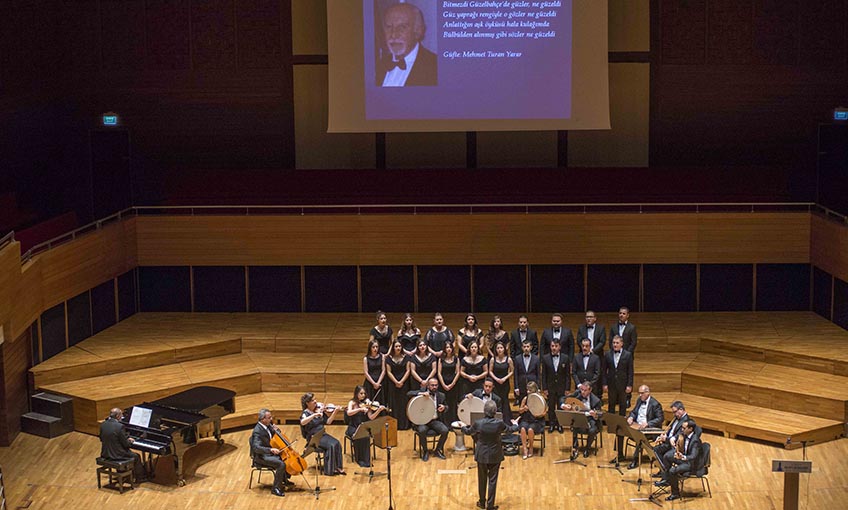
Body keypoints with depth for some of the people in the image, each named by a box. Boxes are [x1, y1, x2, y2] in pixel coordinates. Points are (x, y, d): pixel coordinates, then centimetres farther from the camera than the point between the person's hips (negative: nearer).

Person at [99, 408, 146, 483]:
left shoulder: (103, 424, -2)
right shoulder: (119, 426, -22)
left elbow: (102, 439, 11)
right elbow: (125, 444, -17)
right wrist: (130, 441, 8)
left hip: (105, 454, 7)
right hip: (116, 456, -7)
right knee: (136, 456, 17)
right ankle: (140, 478, 32)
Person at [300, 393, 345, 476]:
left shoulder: (319, 409, 6)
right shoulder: (305, 413, -10)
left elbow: (328, 422, 5)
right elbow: (302, 422, -33)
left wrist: (334, 412, -9)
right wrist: (314, 414, -40)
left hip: (322, 434, 6)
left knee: (337, 443, -19)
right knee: (331, 445, -26)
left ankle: (337, 467, -14)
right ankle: (330, 470, -17)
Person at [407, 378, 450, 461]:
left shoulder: (441, 395, 11)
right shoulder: (422, 393, 1)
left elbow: (446, 406, 21)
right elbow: (409, 393, -11)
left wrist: (444, 407, -5)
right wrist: (421, 394, -26)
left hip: (435, 421, 3)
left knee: (445, 430, -26)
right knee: (422, 430, -35)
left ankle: (437, 450, -2)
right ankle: (425, 451, -10)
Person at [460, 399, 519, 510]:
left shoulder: (478, 423, -15)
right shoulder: (499, 424, -15)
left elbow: (468, 431, 6)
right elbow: (511, 429, 5)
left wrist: (463, 427, 30)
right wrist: (515, 425, 29)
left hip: (482, 455, 1)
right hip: (495, 455, -1)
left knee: (482, 479, 17)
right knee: (492, 480, 8)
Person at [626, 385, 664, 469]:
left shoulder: (655, 404, -10)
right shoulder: (639, 400, 12)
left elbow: (660, 419, -13)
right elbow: (633, 411, 22)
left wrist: (647, 423, -25)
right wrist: (630, 417, -3)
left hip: (648, 428, -7)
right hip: (636, 425, 7)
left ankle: (635, 460, -26)